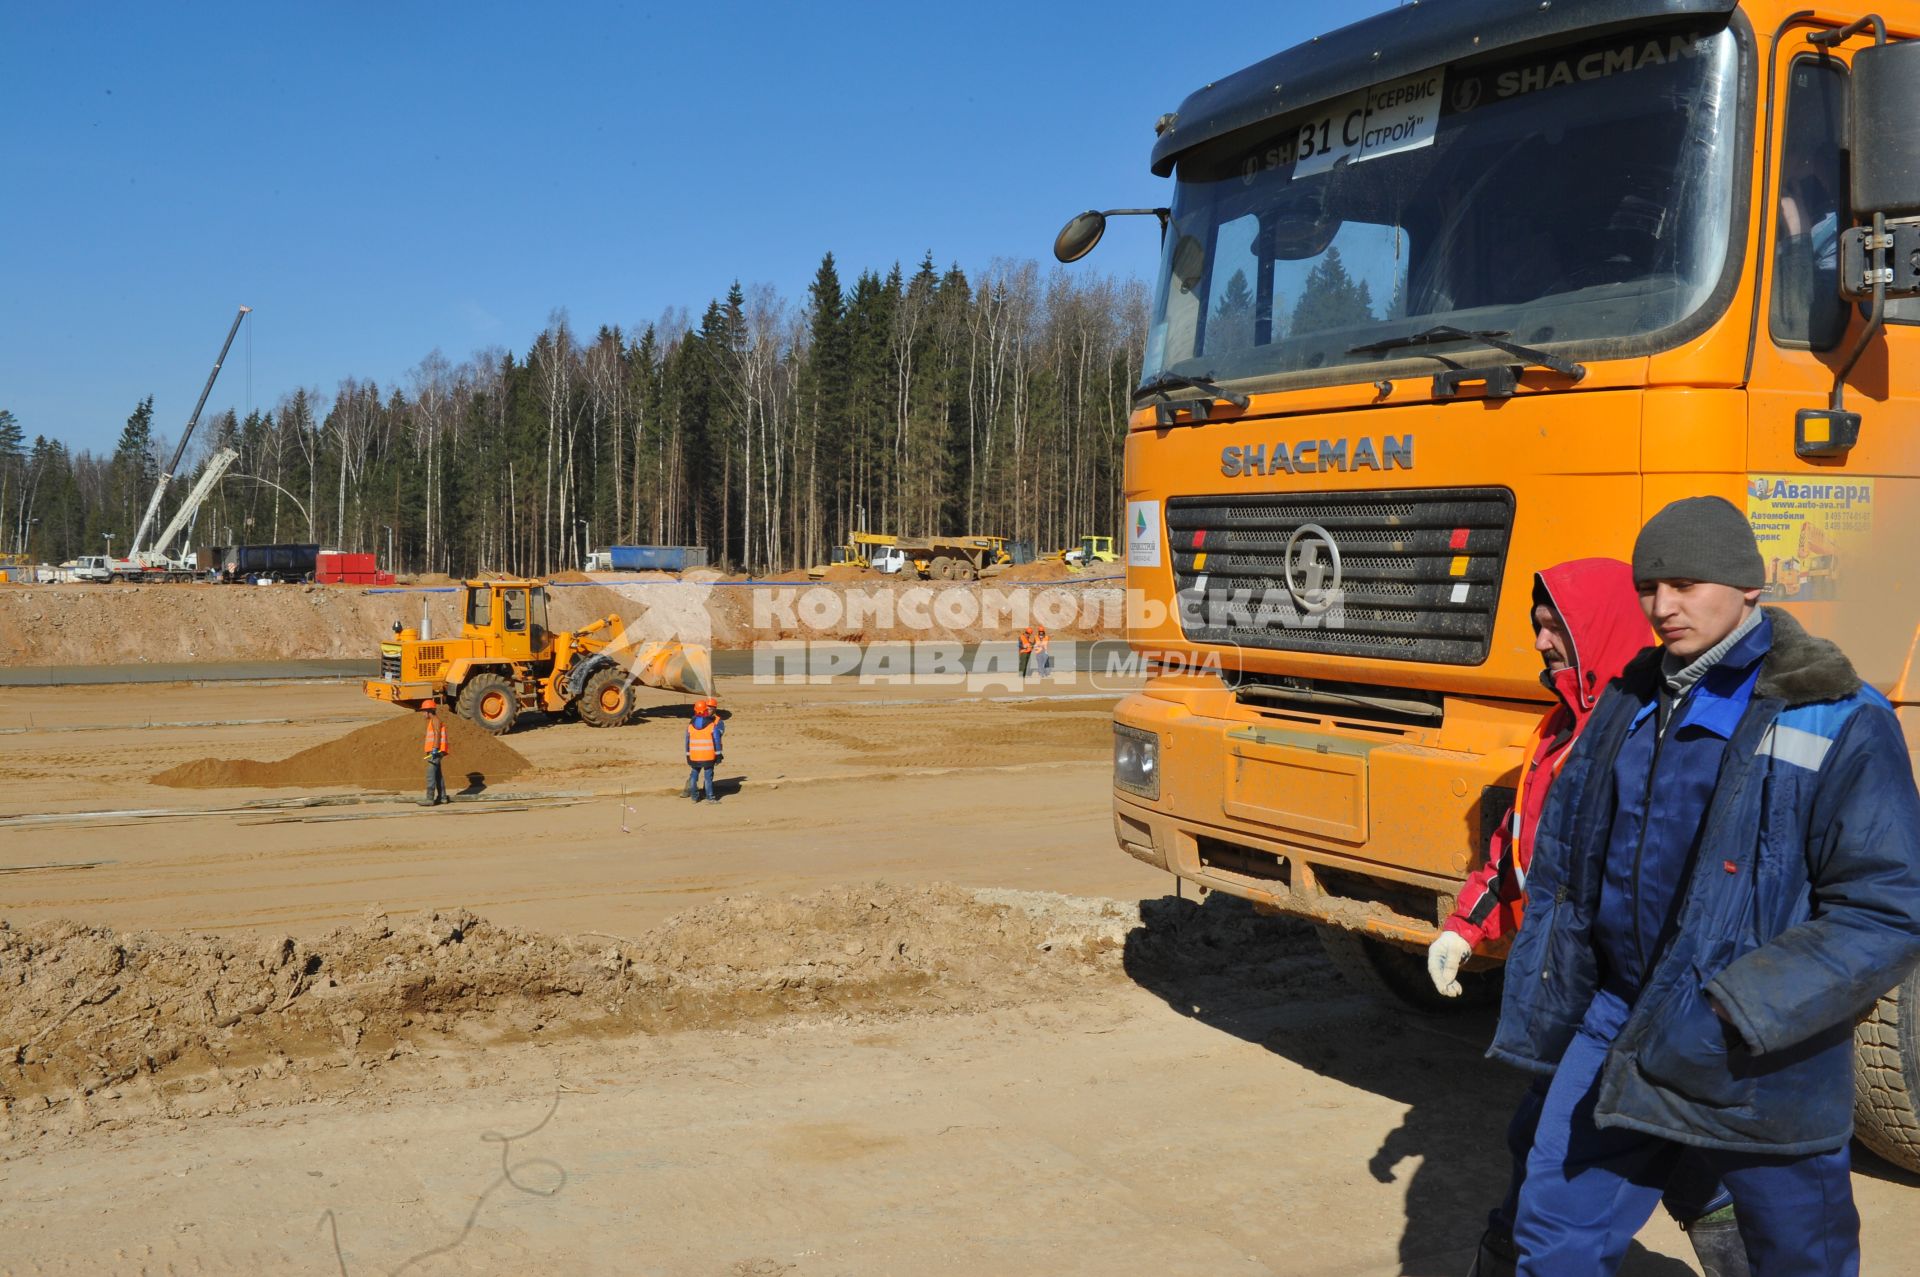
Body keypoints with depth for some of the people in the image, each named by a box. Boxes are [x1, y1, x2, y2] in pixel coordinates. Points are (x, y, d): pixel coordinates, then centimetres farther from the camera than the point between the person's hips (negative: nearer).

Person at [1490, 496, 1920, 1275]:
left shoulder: (1837, 722, -13)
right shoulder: (1631, 701, 5)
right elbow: (1562, 867, 13)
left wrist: (1736, 1014, -24)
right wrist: (1538, 1018, 13)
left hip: (1759, 1061, -4)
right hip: (1621, 1023, 5)